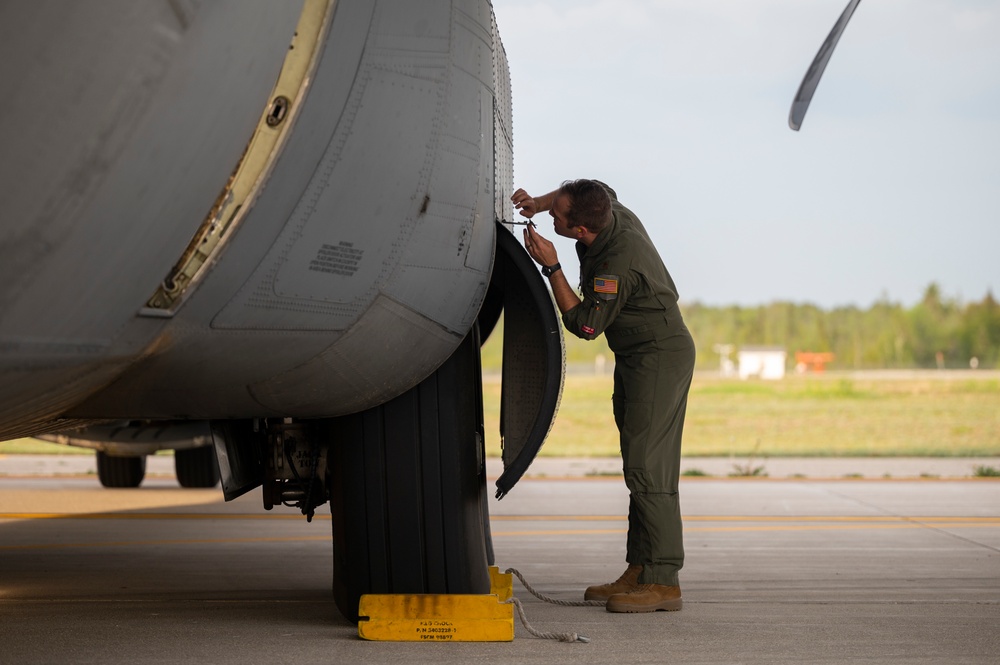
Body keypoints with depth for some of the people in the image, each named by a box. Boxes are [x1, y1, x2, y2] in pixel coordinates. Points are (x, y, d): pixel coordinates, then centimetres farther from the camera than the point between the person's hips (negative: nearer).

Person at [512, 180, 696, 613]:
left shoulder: (619, 263, -28)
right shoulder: (613, 214, -4)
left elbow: (584, 324, -18)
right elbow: (602, 189, 22)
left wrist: (551, 268, -17)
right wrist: (541, 201, 7)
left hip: (661, 357, -10)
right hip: (636, 358, 10)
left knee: (647, 467, -14)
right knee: (640, 464, 9)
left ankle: (664, 581, -14)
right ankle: (640, 570, 12)